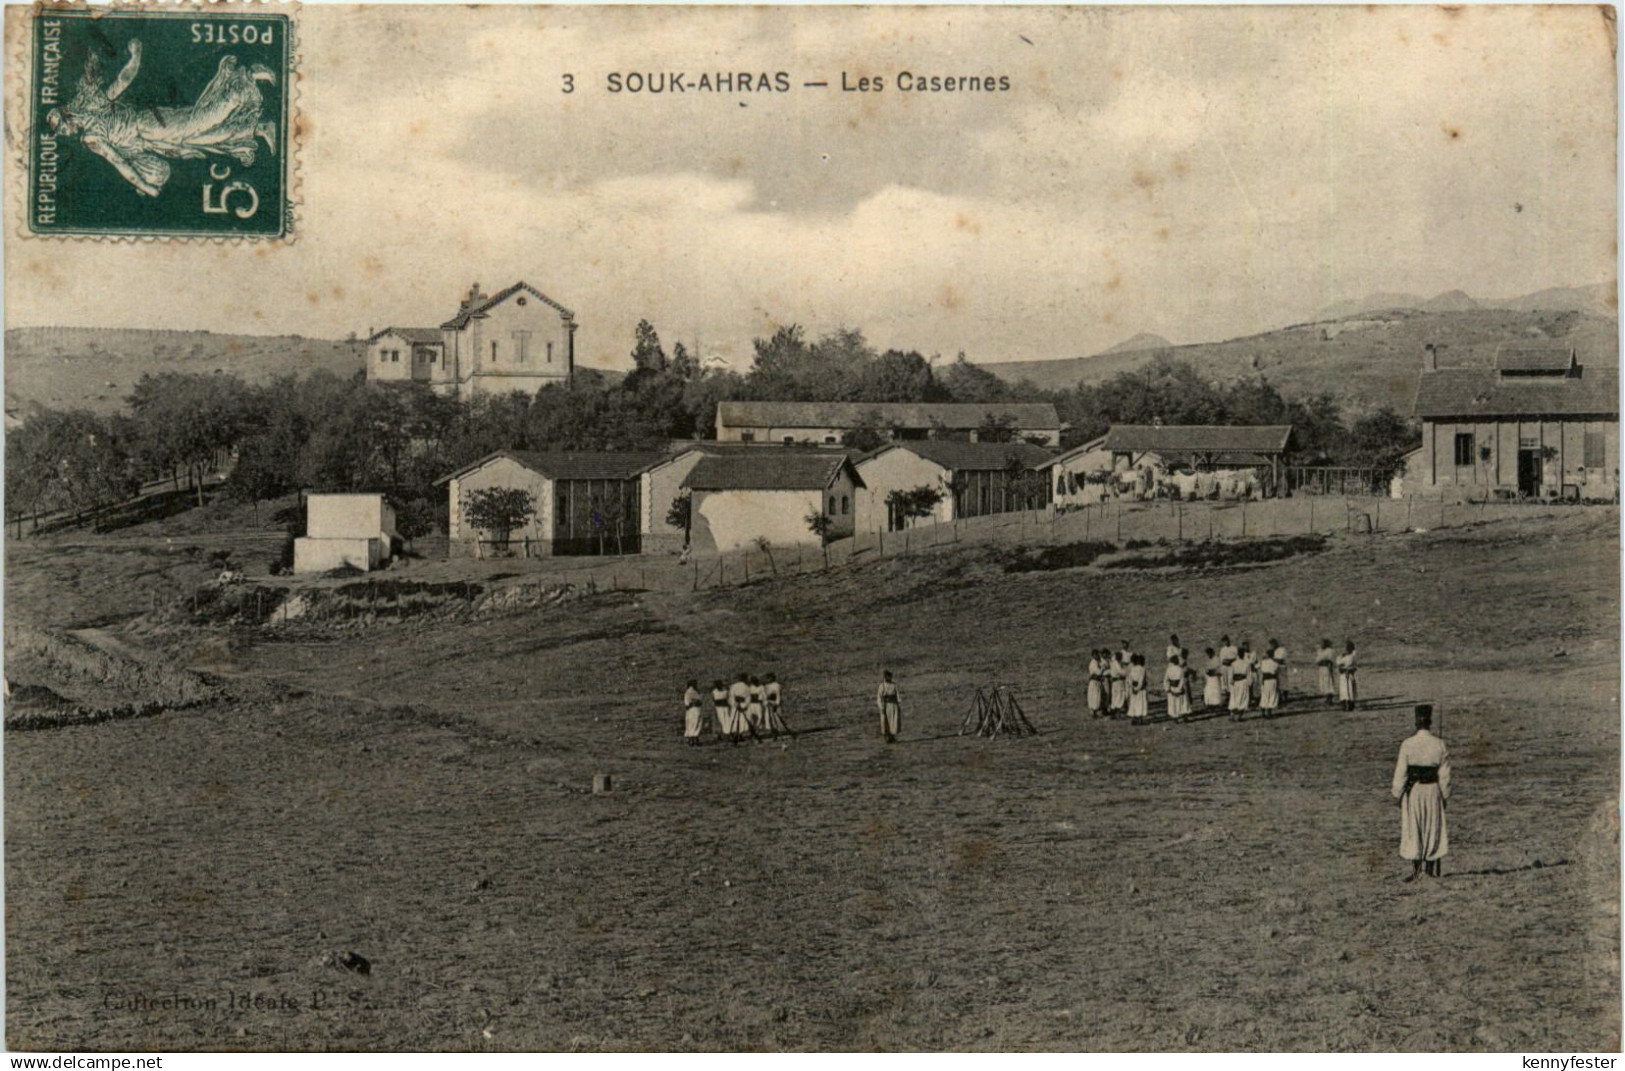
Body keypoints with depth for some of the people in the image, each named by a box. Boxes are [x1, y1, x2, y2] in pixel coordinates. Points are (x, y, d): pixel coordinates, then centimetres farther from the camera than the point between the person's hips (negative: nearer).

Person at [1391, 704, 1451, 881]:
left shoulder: (1407, 745, -12)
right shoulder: (1439, 745, -6)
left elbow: (1401, 773, -9)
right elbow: (1444, 775, -2)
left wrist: (1397, 794, 1)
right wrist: (1445, 795, 9)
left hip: (1412, 790, -2)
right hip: (1433, 790, 2)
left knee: (1412, 829, 7)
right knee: (1433, 827, 14)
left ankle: (1416, 869, 6)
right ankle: (1433, 868, 19)